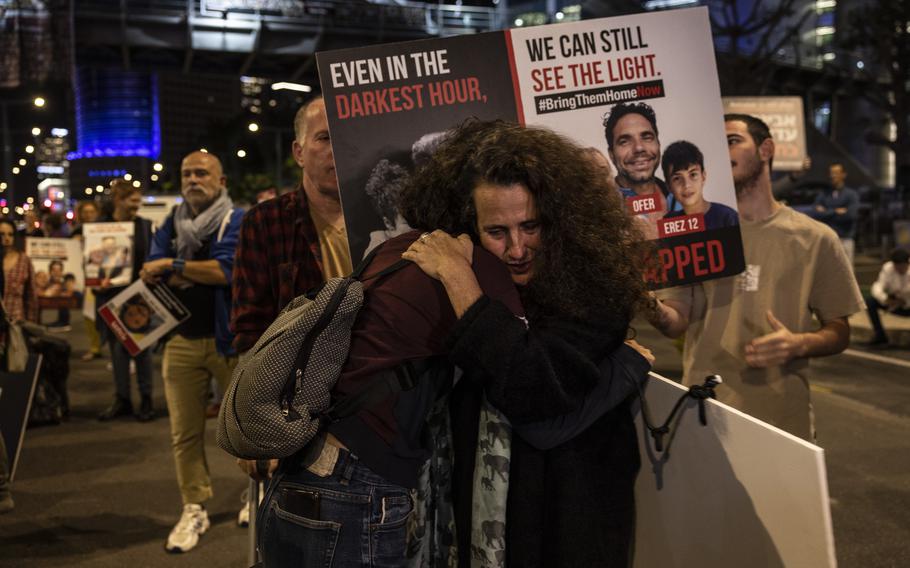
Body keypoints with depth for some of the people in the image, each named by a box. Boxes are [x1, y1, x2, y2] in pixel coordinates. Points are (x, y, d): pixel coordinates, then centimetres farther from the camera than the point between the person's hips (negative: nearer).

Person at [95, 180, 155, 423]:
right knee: (117, 348, 8)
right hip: (110, 295, 2)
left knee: (139, 346, 2)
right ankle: (121, 400, 18)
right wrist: (99, 280, -12)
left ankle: (146, 400, 11)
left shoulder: (145, 226, 0)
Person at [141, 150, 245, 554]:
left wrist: (173, 266, -10)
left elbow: (226, 270, -19)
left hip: (229, 337, -4)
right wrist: (200, 275, -15)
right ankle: (194, 509, 16)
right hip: (181, 340, 4)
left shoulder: (237, 220, -4)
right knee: (184, 433, 5)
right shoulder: (171, 224, 11)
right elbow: (151, 274, -2)